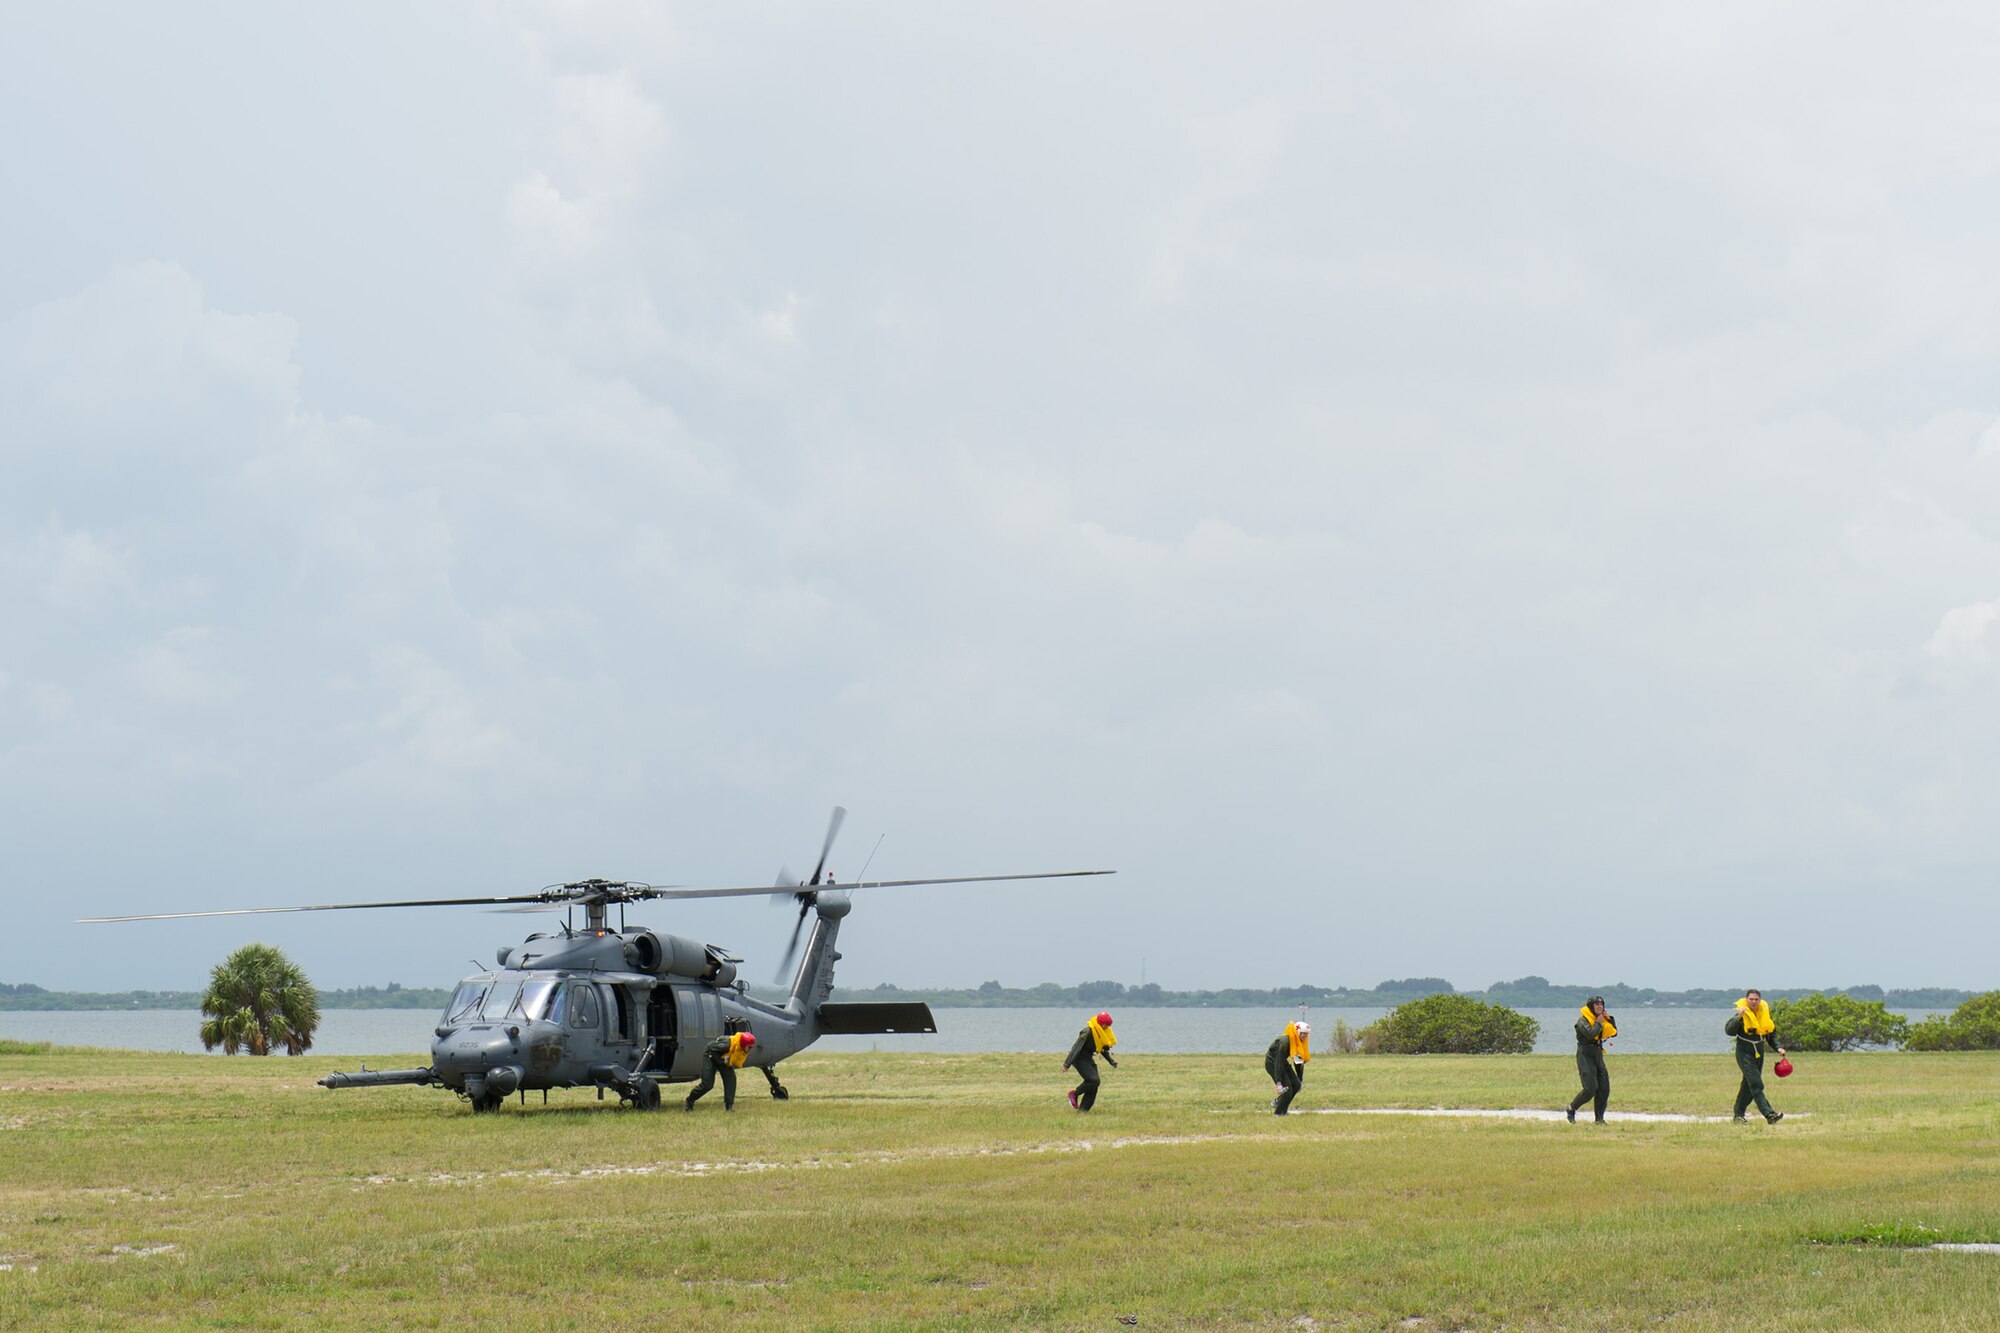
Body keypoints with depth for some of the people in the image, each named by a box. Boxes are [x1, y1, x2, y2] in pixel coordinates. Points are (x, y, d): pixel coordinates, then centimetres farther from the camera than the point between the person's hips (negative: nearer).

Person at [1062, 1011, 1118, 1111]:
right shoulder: (1088, 1032, -23)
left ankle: (1083, 1109, 3)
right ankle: (1074, 1093, 0)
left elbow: (1103, 1049, 19)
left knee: (1093, 1086, -1)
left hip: (1088, 1059, 9)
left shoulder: (1101, 1032, 3)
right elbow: (1076, 1047, -25)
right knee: (1093, 1080, -21)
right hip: (1079, 1058, -9)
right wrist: (1067, 1064, -28)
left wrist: (1111, 1062, 11)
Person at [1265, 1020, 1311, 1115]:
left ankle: (1277, 1102, 16)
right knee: (1287, 1088, -15)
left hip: (1283, 1062, 9)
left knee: (1296, 1085, 0)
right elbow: (1279, 1062, -34)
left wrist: (1300, 1080, 8)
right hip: (1272, 1063, -9)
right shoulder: (1285, 1041, -32)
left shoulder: (1300, 1043, -5)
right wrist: (1279, 1083, -37)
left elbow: (1299, 1061, 6)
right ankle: (1279, 1112, -1)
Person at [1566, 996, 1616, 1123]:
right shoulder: (1583, 1020, -8)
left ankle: (1599, 1118, 7)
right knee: (1590, 1088, -15)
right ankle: (1571, 1109, 4)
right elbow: (1591, 1034, -24)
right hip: (1585, 1055, -8)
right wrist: (1598, 1023, -10)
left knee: (1604, 1088, 0)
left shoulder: (1602, 1019, 17)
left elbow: (1614, 1033, 20)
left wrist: (1610, 1019, 8)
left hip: (1598, 1055, 8)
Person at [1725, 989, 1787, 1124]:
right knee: (1756, 1085, -16)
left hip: (1759, 1053, 6)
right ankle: (1769, 1114, -25)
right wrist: (1738, 1017, -35)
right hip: (1745, 1053, -6)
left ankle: (1738, 1114, 22)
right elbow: (1729, 1030, -24)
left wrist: (1778, 1048, 5)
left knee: (1749, 1085, 11)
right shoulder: (1742, 1014, -11)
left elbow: (1772, 1034, 18)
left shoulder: (1765, 1013, 7)